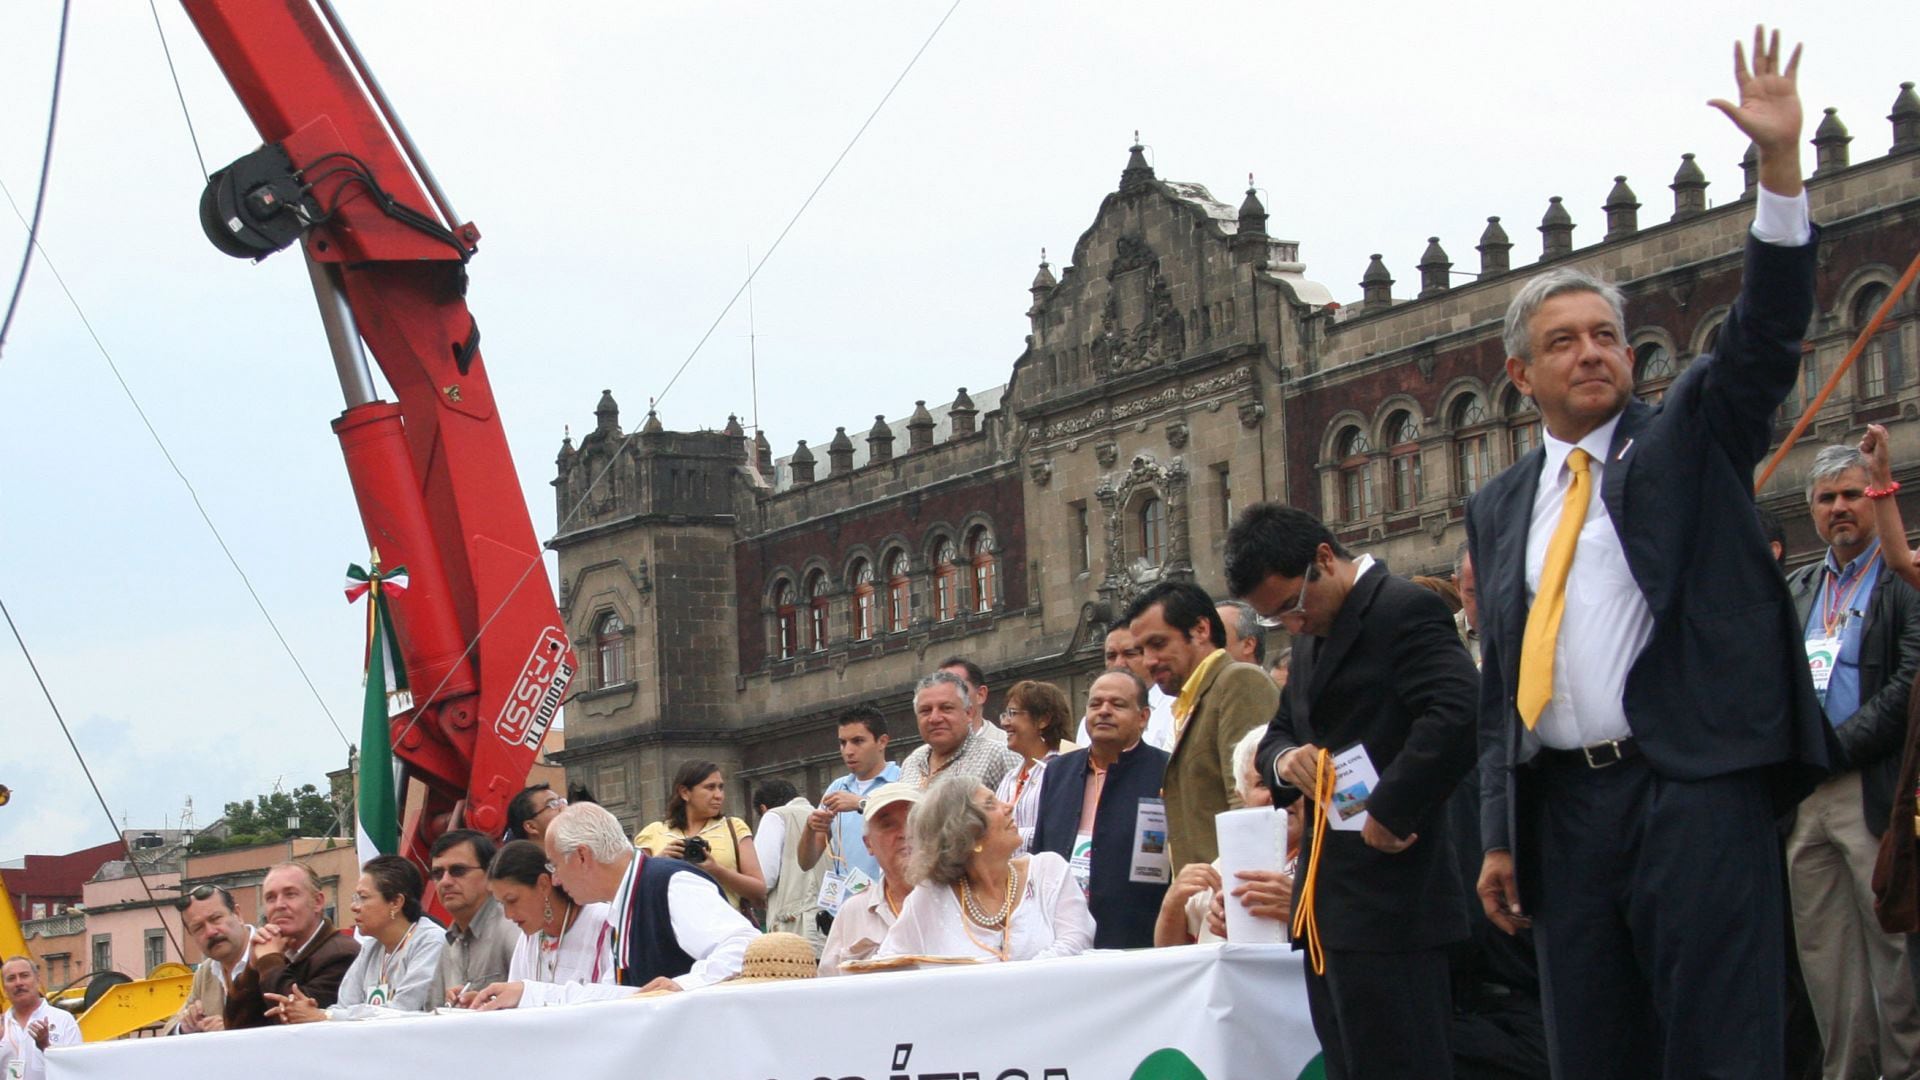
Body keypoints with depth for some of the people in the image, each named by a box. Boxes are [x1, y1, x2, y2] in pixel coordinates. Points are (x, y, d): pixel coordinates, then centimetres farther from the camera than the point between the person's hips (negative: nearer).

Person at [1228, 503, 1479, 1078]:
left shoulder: (1406, 610, -11)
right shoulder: (1313, 639, 21)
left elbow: (1458, 715, -24)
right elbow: (1279, 730, 26)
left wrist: (1388, 811, -20)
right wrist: (1284, 758, 2)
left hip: (1388, 902, -10)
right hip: (1331, 907, 10)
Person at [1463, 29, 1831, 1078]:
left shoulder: (1689, 438, 9)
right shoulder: (1499, 507, 17)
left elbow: (1766, 334, -7)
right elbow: (1498, 679, 16)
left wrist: (1780, 165, -17)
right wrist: (1498, 835, 10)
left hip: (1692, 785, -4)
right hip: (1563, 807, 4)